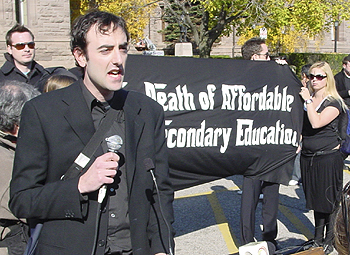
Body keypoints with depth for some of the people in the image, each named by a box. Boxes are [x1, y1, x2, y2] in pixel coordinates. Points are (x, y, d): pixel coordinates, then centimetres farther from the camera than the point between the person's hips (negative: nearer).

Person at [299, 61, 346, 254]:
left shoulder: (334, 103, -9)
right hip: (308, 157, 6)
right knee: (315, 200, 14)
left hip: (328, 157, -6)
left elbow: (316, 123, -24)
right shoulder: (305, 99, 10)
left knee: (329, 201, 2)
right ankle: (318, 238, 27)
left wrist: (308, 101, -17)